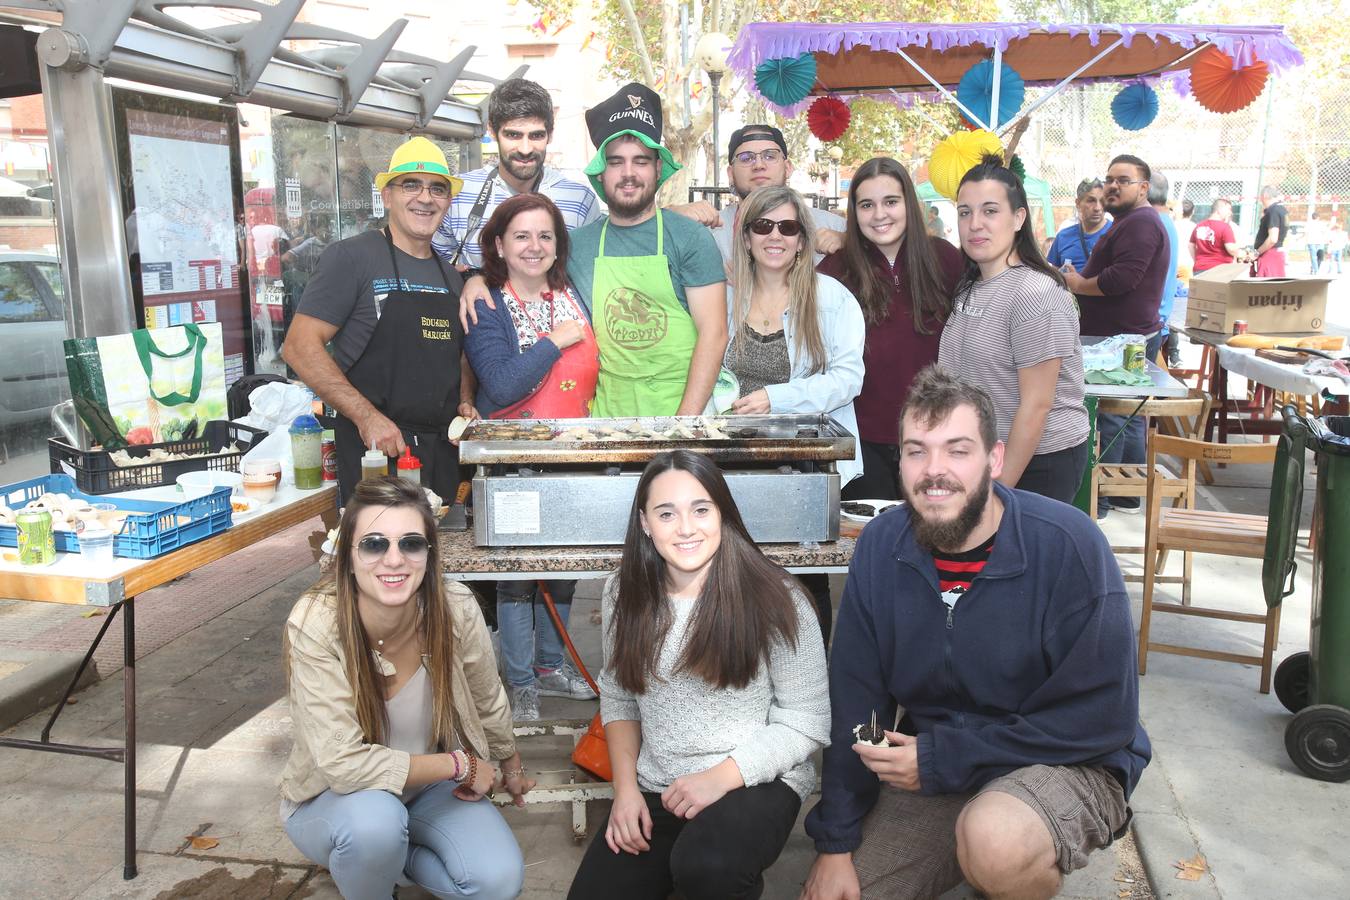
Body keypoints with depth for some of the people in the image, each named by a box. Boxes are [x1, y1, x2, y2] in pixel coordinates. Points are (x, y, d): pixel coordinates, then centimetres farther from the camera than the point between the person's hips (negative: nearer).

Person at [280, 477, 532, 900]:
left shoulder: (456, 610, -22)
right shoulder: (314, 625, -29)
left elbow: (488, 703, -1)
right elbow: (343, 762, -30)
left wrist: (511, 769, 16)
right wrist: (460, 765, -22)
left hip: (427, 783, 3)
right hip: (334, 796, -3)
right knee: (375, 819, -35)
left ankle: (384, 858, 10)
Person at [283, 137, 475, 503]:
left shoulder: (451, 277, 14)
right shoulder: (352, 257, -6)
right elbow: (299, 346, -12)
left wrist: (464, 401, 5)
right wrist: (367, 416, -20)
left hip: (443, 449, 6)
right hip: (375, 446, -6)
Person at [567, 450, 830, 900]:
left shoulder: (775, 599, -14)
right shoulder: (625, 594, -1)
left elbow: (807, 721, -10)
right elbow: (617, 698, 9)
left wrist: (722, 777, -19)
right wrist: (625, 786, -3)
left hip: (755, 782, -4)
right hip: (654, 790, 4)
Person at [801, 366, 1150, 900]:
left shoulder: (1070, 546, -21)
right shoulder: (879, 547, -8)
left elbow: (1102, 719, -19)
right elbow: (855, 706, -3)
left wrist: (943, 758, -20)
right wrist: (835, 846, -4)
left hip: (1067, 765, -4)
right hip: (928, 772, 5)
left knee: (994, 838, -35)